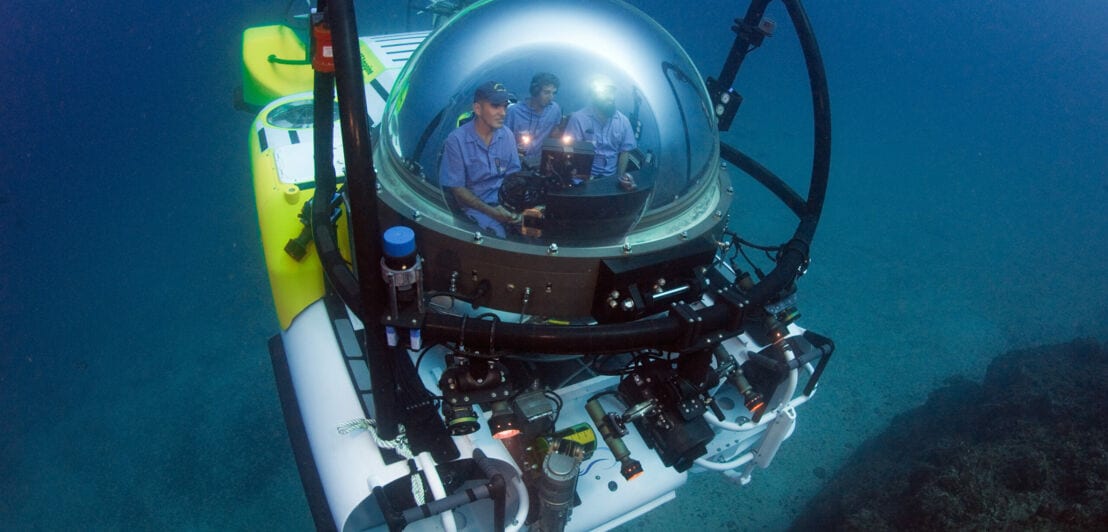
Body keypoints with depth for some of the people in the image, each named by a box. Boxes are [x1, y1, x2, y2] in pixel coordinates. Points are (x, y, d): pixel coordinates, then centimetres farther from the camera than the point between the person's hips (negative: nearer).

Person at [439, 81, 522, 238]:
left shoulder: (507, 135, 0)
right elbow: (456, 188, -11)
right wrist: (491, 212, -20)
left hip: (505, 200, 4)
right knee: (499, 235, -27)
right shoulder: (456, 140, -14)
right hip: (475, 204, -4)